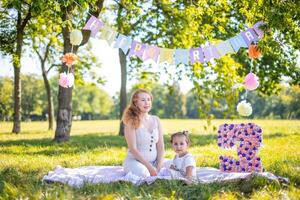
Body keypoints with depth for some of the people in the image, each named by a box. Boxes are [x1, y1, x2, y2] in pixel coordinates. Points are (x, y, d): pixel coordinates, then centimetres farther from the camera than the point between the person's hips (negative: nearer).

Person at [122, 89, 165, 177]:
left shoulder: (156, 120, 8)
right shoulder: (131, 122, -8)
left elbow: (160, 146, 6)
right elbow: (133, 149, -14)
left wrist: (158, 167, -9)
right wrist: (150, 167, -19)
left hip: (154, 161, 5)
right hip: (135, 160, -4)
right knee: (144, 174, -35)